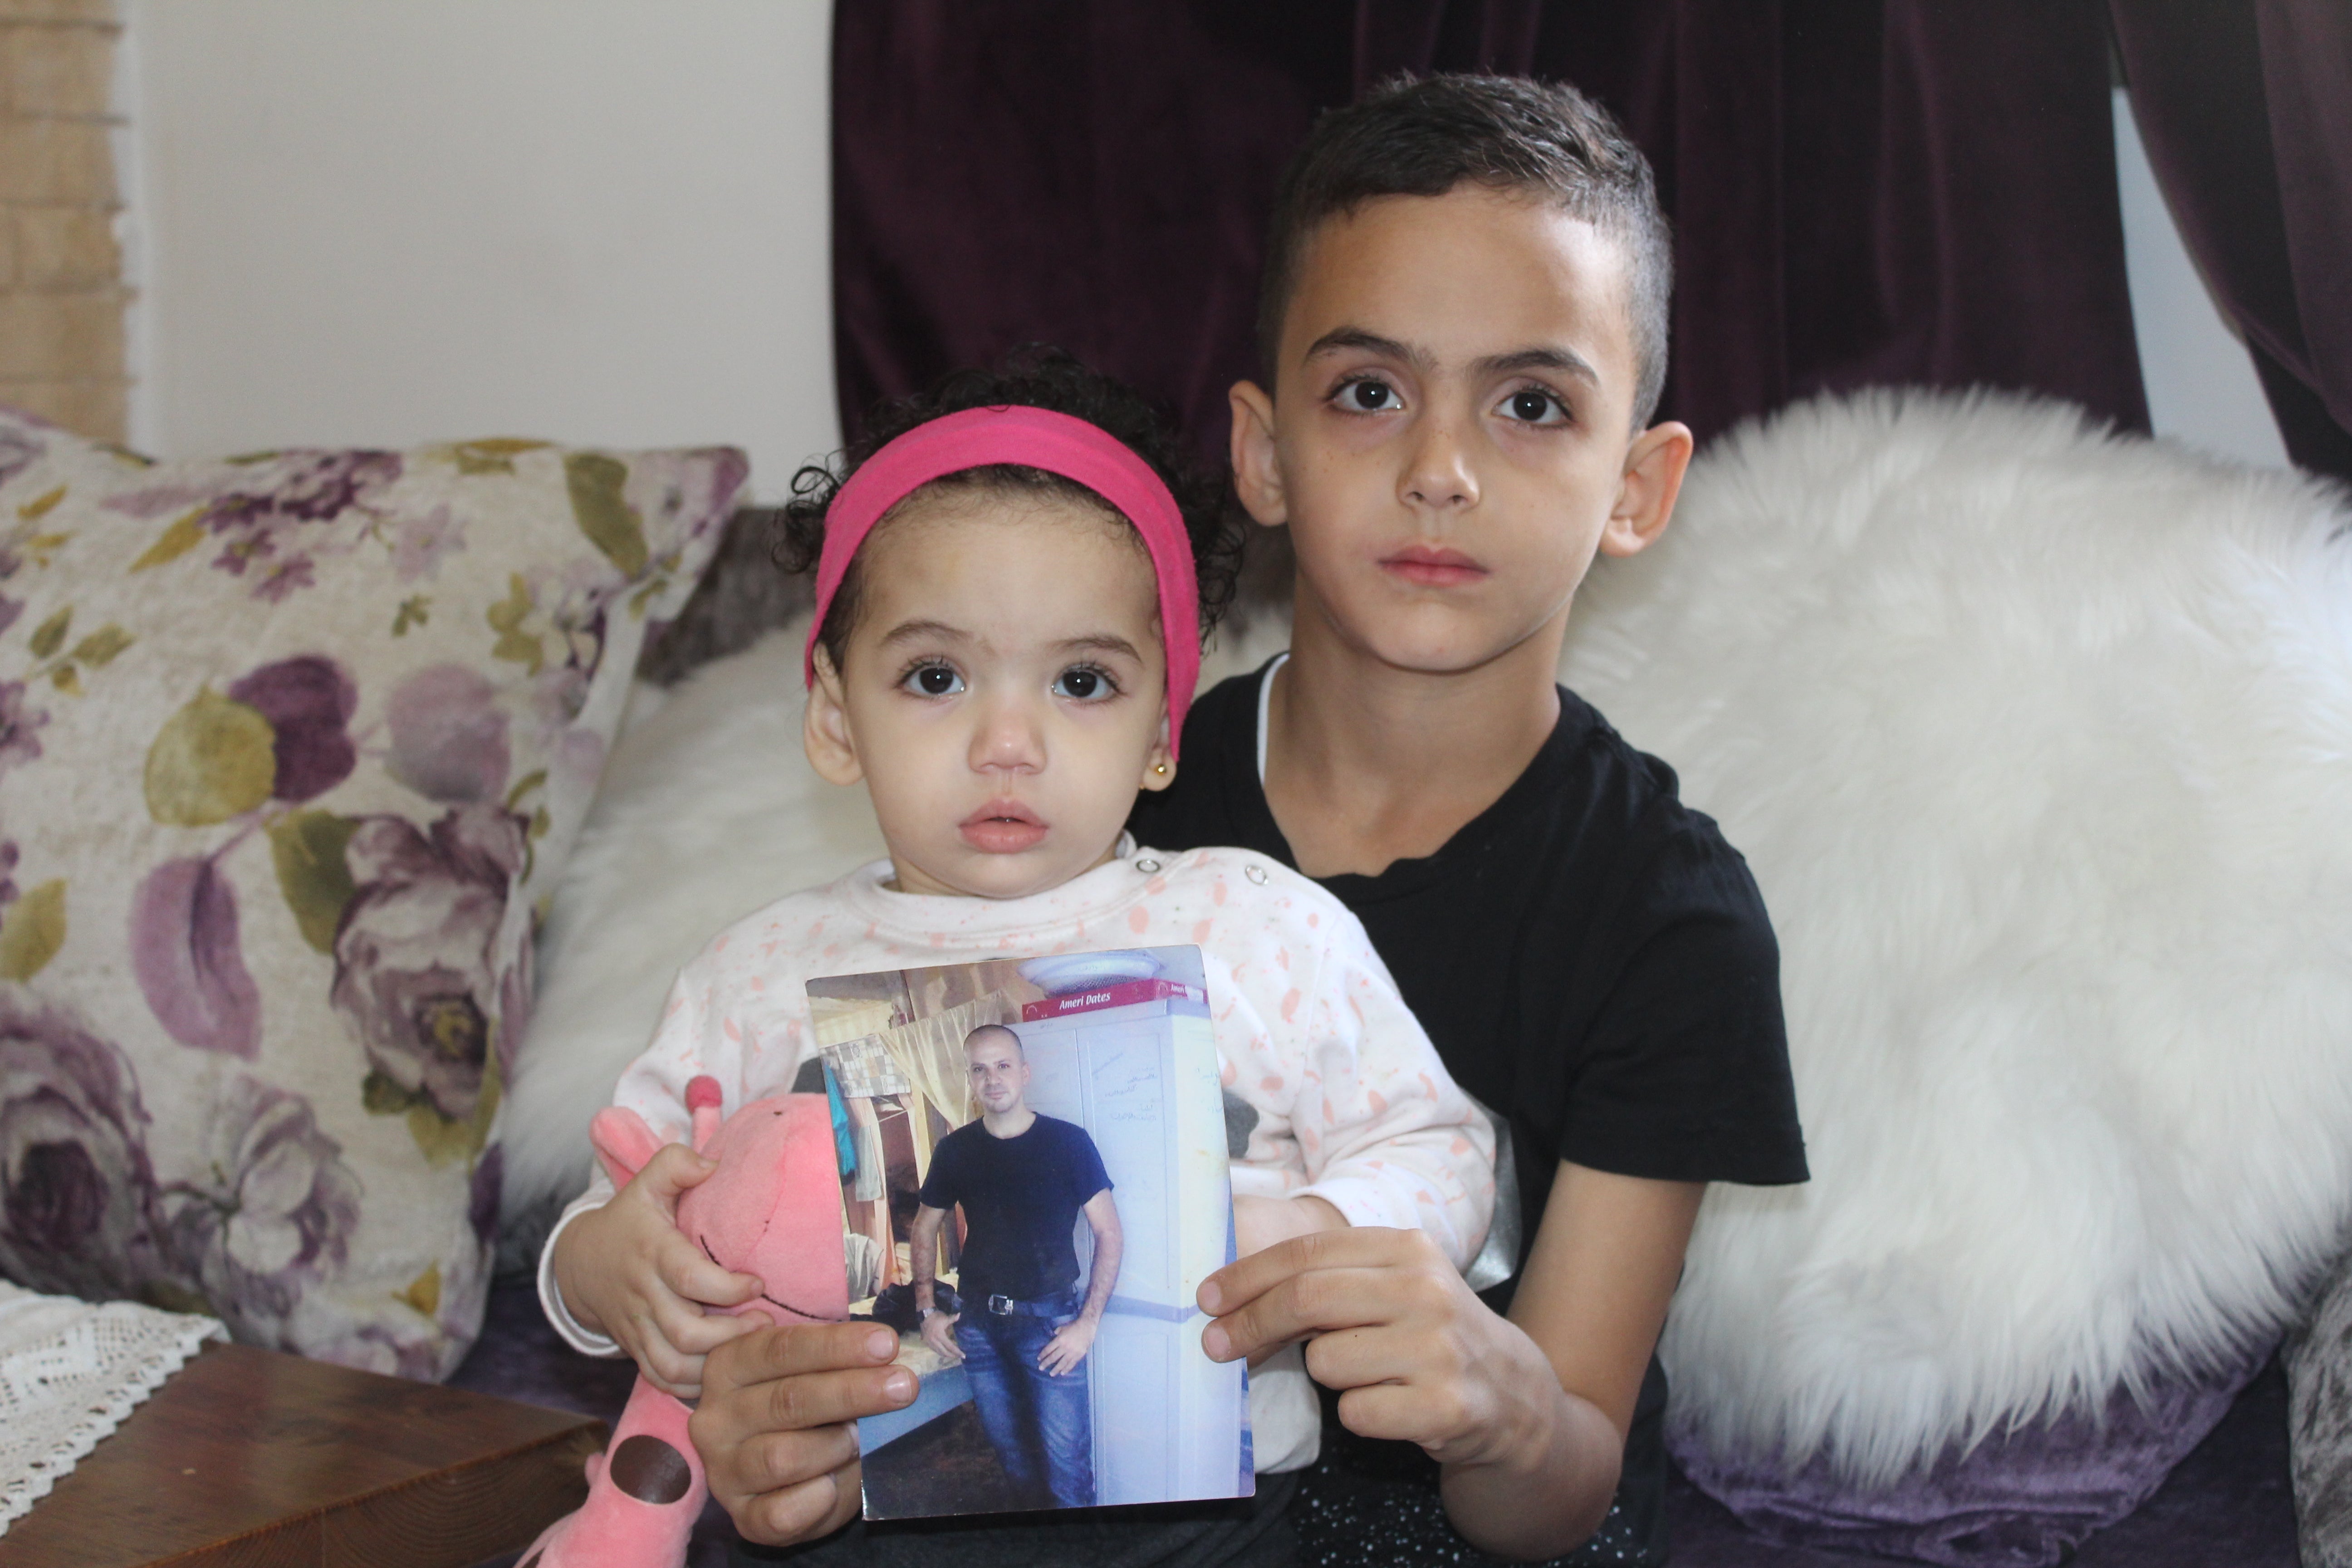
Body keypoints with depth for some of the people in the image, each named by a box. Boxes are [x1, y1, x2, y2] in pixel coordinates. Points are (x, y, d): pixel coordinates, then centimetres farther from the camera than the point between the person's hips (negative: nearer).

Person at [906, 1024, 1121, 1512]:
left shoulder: (1068, 1142, -6)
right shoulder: (955, 1150, 3)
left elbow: (1108, 1234, -6)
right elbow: (924, 1230, 15)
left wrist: (1088, 1323, -12)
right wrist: (926, 1311, 6)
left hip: (1049, 1320, -4)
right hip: (978, 1322, 4)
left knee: (1066, 1462, -7)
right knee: (1011, 1454, 15)